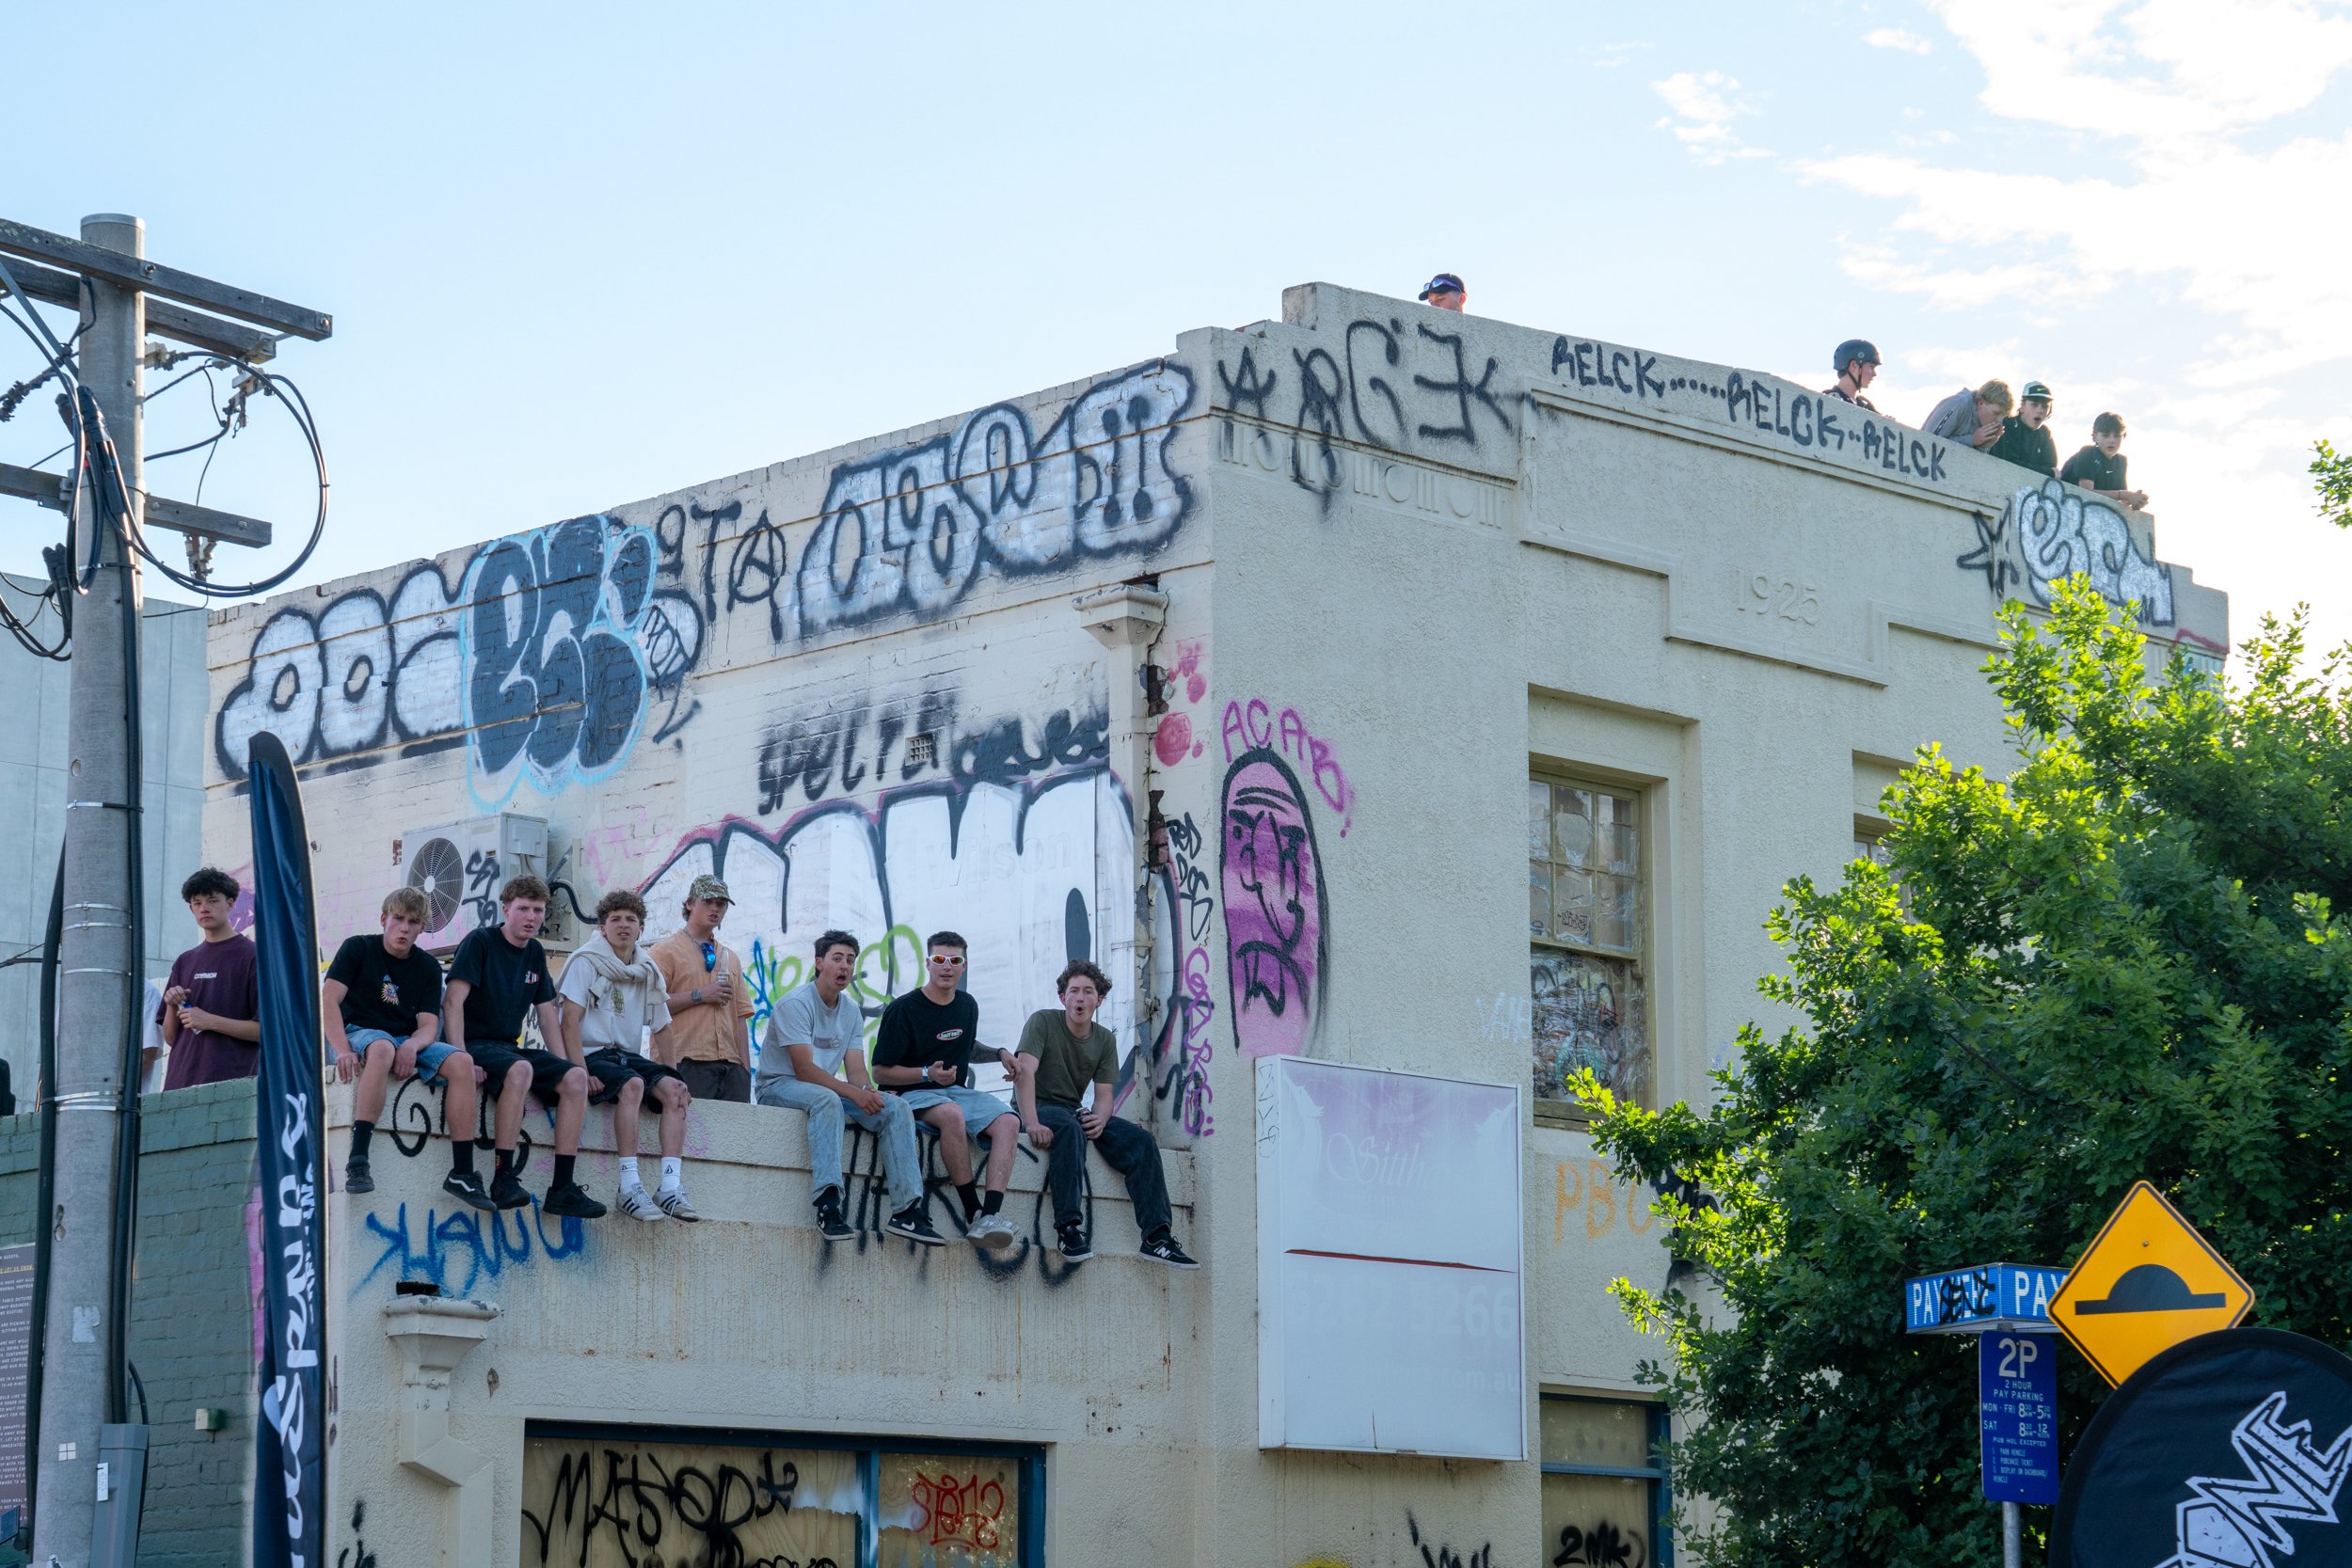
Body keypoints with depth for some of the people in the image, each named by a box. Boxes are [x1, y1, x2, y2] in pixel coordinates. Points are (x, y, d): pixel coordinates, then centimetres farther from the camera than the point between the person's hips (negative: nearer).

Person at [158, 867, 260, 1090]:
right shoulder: (184, 962, 18)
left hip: (231, 1084, -5)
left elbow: (268, 1029, -7)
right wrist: (172, 1006, 0)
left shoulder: (253, 956, 0)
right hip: (180, 1084, 5)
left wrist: (210, 1021, -12)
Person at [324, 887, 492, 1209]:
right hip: (359, 1033, -4)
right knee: (382, 1048, -41)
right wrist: (343, 1050, -27)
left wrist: (411, 1046, -24)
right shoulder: (358, 948, 0)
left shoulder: (428, 968, 11)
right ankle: (357, 1161, -49)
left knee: (461, 1062, -23)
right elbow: (328, 1001, -11)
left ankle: (461, 1173, -24)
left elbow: (429, 1025, 1)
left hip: (409, 1041, 5)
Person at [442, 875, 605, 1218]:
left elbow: (548, 1013, 19)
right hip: (475, 1044, -7)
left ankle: (562, 1189, -18)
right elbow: (453, 1001, -16)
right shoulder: (480, 941, -7)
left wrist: (563, 1066, 8)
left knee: (575, 1077, -15)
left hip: (510, 1047, 7)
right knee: (521, 1069, -37)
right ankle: (504, 1178, -34)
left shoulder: (535, 953, 14)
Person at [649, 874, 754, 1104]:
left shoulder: (730, 957, 23)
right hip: (688, 1062, -6)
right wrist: (699, 996, -10)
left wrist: (745, 1068, 10)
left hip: (731, 1063, 6)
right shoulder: (666, 950, 4)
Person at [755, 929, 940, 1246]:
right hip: (778, 1087, -7)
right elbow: (804, 1070, -22)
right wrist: (854, 1093, -30)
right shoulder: (796, 1003, -15)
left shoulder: (851, 1011, 9)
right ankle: (828, 1205, -49)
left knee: (896, 1108, -12)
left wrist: (868, 1091, -21)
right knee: (826, 1099, -40)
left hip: (827, 1088, 7)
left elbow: (856, 1071, 3)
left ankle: (907, 1210, -21)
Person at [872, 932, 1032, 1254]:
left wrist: (1001, 1055, 15)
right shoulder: (903, 1010, -7)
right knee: (952, 1114, -40)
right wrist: (928, 1074, -20)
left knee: (1008, 1121, -24)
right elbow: (880, 1072, -6)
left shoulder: (967, 1006, 13)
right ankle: (973, 1212, -32)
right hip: (912, 1095, -6)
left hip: (957, 1091, 6)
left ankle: (991, 1215, -38)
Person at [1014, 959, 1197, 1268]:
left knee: (1140, 1140, -16)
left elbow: (1104, 1095, 1)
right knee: (1069, 1127, -40)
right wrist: (1031, 1123, -35)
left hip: (1074, 1110, 6)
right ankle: (1068, 1228, -46)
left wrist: (1100, 1118, -24)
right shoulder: (1043, 1022, -8)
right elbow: (1025, 1072, -21)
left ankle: (1156, 1237, -24)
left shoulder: (1105, 1039, 8)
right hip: (1040, 1106, -6)